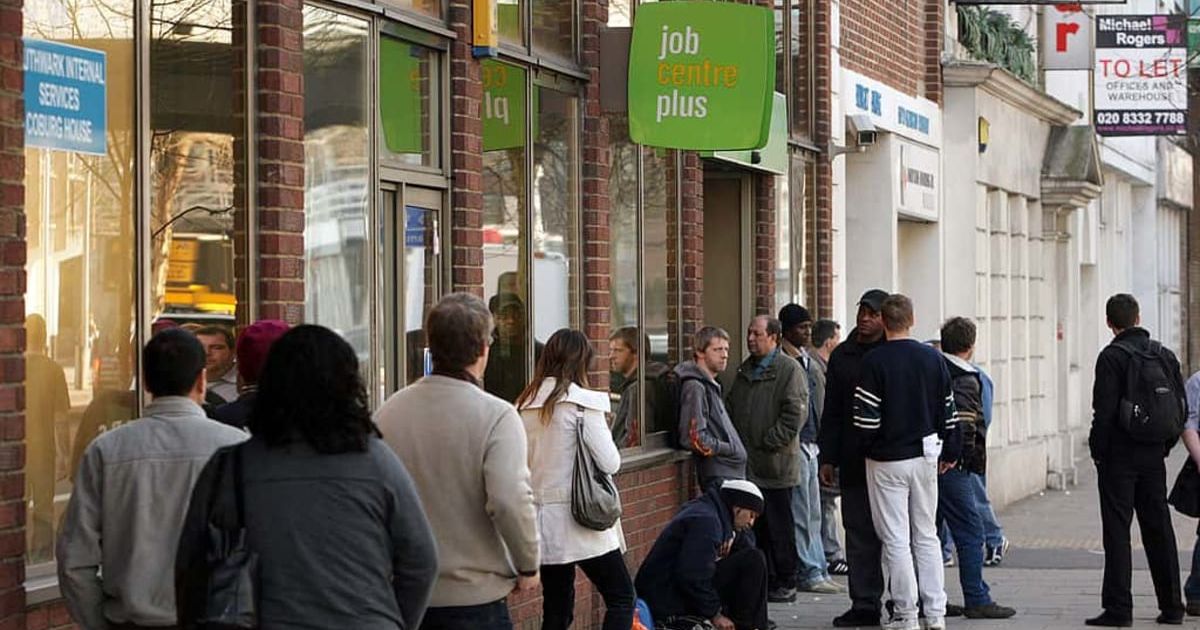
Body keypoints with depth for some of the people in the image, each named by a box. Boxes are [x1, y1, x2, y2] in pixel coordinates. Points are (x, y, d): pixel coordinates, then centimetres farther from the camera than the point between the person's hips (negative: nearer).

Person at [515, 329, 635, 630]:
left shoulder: (525, 404, 5)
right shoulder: (582, 402, -11)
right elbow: (610, 463, -12)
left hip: (542, 521, 6)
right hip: (580, 518, -6)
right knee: (622, 597, 5)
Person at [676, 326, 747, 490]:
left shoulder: (711, 386, 18)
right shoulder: (695, 387, -13)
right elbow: (694, 438, -21)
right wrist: (732, 449, -11)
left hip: (733, 474, 10)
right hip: (718, 478, -10)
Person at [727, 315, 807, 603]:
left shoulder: (790, 370, -8)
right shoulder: (745, 370, 17)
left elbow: (796, 413, -15)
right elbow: (732, 409, 24)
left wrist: (768, 443, -16)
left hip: (776, 464, -7)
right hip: (747, 464, 7)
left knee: (779, 527, -1)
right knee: (756, 524, 10)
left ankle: (785, 584, 7)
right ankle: (765, 580, 17)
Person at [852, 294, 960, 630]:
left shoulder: (874, 362, -12)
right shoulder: (933, 358, 2)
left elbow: (866, 416, -14)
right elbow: (948, 410, 6)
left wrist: (869, 448, 4)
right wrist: (949, 452, 16)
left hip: (887, 460, -4)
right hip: (925, 457, 4)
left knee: (896, 540, 1)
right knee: (927, 536, 12)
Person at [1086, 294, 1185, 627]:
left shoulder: (1112, 356, -11)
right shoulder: (1165, 355, 8)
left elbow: (1105, 411, -16)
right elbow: (1181, 408, 10)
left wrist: (1098, 450, -6)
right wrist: (1164, 445, 16)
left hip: (1119, 454, -6)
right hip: (1153, 455, 6)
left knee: (1117, 530, -3)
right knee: (1159, 528, 12)